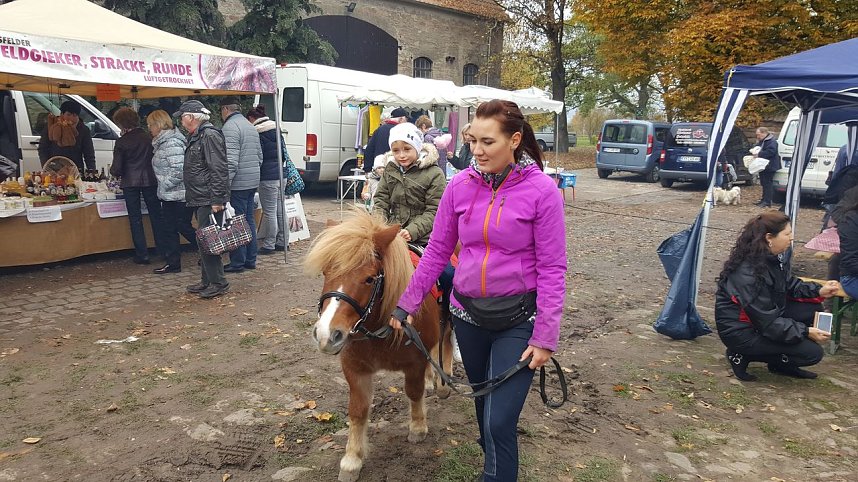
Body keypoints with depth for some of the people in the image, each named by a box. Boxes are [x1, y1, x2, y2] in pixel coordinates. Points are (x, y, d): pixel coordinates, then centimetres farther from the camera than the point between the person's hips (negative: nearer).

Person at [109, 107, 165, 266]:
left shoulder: (122, 142, -8)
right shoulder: (148, 137, -1)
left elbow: (116, 168, -8)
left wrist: (113, 171, 13)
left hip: (130, 183, -3)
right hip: (150, 180, 3)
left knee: (135, 219, 5)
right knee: (156, 216, 12)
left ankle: (142, 255, 5)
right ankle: (164, 250, 15)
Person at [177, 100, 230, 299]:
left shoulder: (210, 135, -13)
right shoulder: (196, 136, 19)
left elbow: (219, 169, -21)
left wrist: (217, 199, -24)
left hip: (209, 201, -11)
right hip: (200, 200, 11)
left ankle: (218, 283, 0)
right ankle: (207, 281, 23)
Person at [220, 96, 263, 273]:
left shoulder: (230, 127, -13)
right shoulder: (250, 126, 17)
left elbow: (231, 161, -21)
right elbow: (260, 157, 20)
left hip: (238, 184, -9)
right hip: (253, 182, 9)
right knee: (249, 221, 14)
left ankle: (237, 262, 4)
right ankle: (250, 260, 21)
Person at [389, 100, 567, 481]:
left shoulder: (542, 190, -14)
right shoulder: (460, 185, -4)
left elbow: (552, 268, -12)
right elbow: (436, 252, 3)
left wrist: (545, 337, -15)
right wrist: (405, 305, 3)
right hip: (467, 313, 4)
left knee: (499, 421, -6)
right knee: (483, 404, 23)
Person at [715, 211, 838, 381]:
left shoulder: (774, 258, -4)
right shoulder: (748, 274, -30)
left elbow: (789, 284, 12)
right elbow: (767, 322, -26)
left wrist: (818, 291, -3)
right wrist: (806, 332, -23)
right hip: (741, 332, -9)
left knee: (811, 309, 1)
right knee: (812, 352, -10)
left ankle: (782, 364, 12)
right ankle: (743, 355, -1)